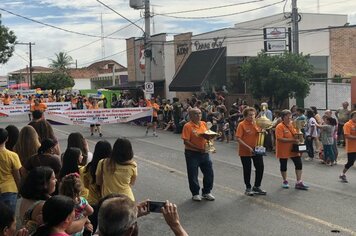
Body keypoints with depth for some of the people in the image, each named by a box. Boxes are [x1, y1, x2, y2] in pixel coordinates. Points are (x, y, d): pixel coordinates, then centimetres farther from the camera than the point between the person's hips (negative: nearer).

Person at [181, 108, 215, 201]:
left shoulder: (204, 124, 5)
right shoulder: (187, 126, -13)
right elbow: (186, 141, -18)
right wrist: (198, 148, -23)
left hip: (204, 152, 6)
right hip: (192, 153, -6)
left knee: (209, 173, 10)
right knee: (193, 175, 5)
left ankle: (206, 192, 28)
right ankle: (195, 193, 24)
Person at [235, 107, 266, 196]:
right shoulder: (242, 124, -13)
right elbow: (238, 138, -17)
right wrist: (248, 147, -23)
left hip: (257, 150, 5)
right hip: (245, 152, -5)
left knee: (260, 168, 7)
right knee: (247, 170, 5)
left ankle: (257, 187, 26)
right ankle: (248, 188, 22)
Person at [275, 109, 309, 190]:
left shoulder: (291, 125, 7)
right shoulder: (280, 127, -15)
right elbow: (280, 139, -24)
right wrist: (292, 140, -26)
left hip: (293, 149, 6)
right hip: (283, 150, -6)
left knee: (299, 164, 2)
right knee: (283, 165, 8)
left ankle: (299, 182, 10)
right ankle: (285, 181, 27)